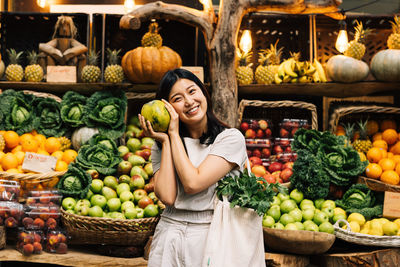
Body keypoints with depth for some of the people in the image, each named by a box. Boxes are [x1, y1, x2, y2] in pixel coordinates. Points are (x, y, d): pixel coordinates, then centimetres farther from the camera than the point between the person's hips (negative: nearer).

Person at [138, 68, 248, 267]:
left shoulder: (231, 138, -6)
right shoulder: (161, 145, 5)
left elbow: (193, 183, -17)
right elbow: (167, 196, -11)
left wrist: (174, 135, -9)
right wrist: (166, 140, -7)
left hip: (211, 235, -3)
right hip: (169, 234, 3)